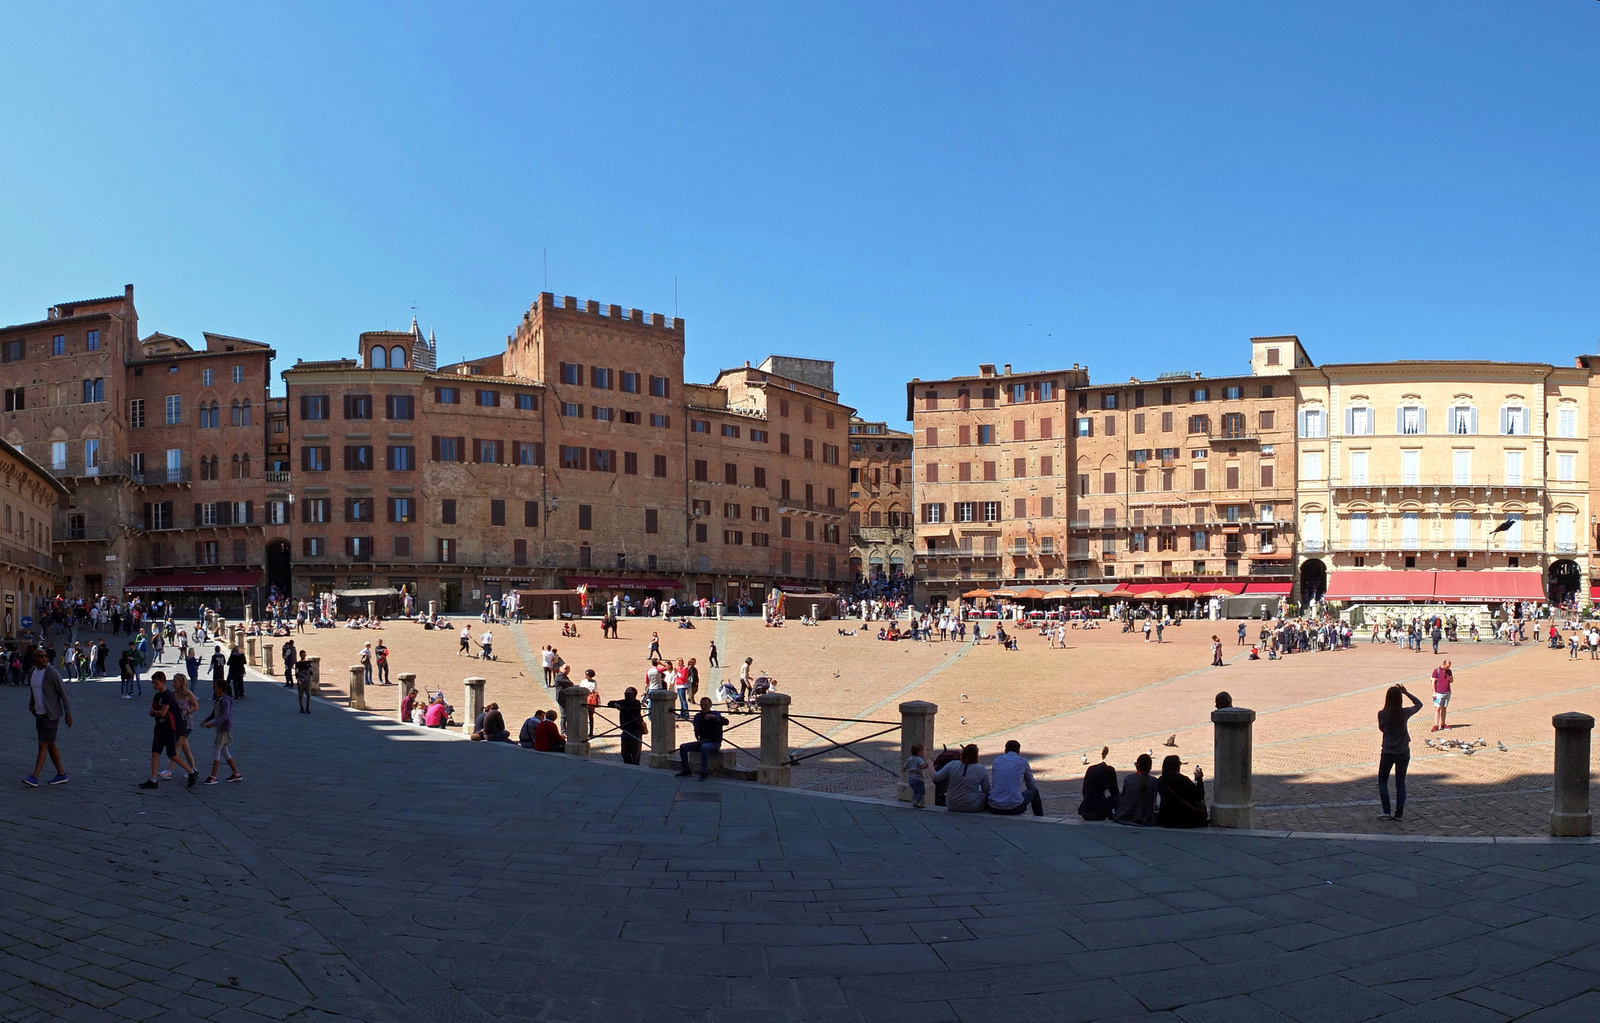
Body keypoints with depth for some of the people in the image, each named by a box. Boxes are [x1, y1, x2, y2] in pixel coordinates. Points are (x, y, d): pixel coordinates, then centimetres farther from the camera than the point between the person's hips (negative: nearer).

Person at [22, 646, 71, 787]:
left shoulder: (53, 674, -15)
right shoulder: (31, 673, 6)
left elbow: (63, 693, -13)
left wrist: (68, 713, -14)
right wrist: (31, 706, 10)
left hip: (52, 715, -8)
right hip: (40, 714, 8)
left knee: (43, 745, -9)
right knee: (50, 745, 12)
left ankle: (34, 778, -10)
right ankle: (61, 774, 21)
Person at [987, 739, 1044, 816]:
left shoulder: (996, 760, 11)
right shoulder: (1022, 761, 5)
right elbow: (1031, 784, 19)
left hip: (994, 808, 3)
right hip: (1015, 808, -3)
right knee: (1034, 790, 24)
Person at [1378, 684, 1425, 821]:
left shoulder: (1382, 714, -13)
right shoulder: (1405, 713, -10)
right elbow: (1419, 704, 8)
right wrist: (1406, 692, 4)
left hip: (1387, 753, -1)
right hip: (1403, 753, 2)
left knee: (1382, 781, 13)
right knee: (1400, 782, 11)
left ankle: (1386, 812, 6)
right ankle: (1399, 813, 11)